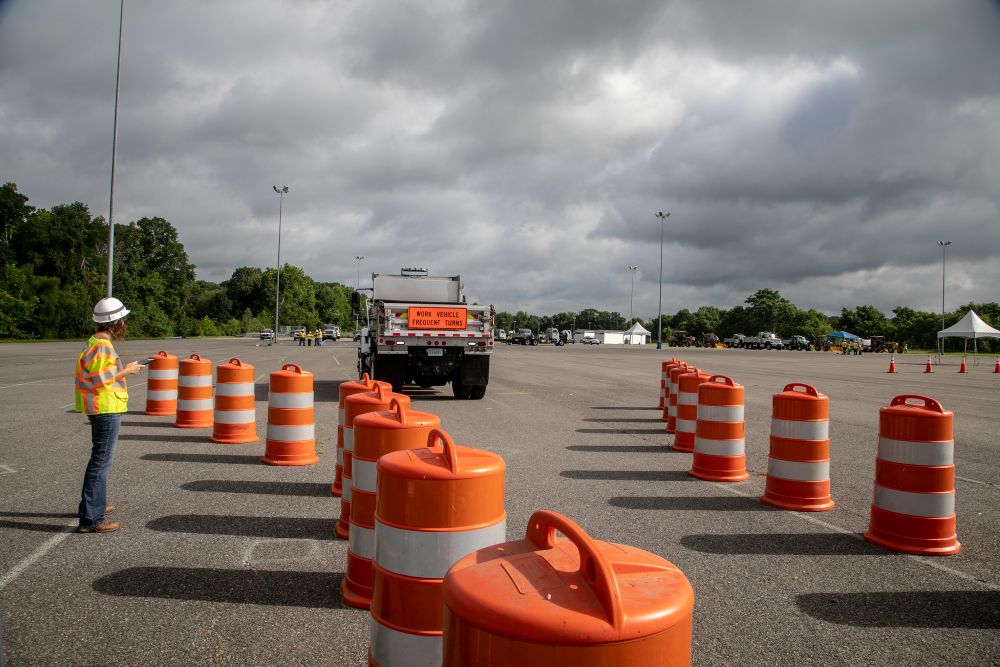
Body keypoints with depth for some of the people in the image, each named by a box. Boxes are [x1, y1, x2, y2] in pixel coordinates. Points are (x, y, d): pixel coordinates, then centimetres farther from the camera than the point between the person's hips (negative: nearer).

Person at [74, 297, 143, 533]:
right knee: (101, 462, -8)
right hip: (106, 409, -11)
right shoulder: (103, 346, -19)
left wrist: (124, 369, 15)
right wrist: (126, 371, -13)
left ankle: (94, 505, 37)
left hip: (103, 409, 11)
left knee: (100, 459, 23)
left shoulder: (95, 342, 13)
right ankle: (91, 519, -5)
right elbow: (100, 380, -23)